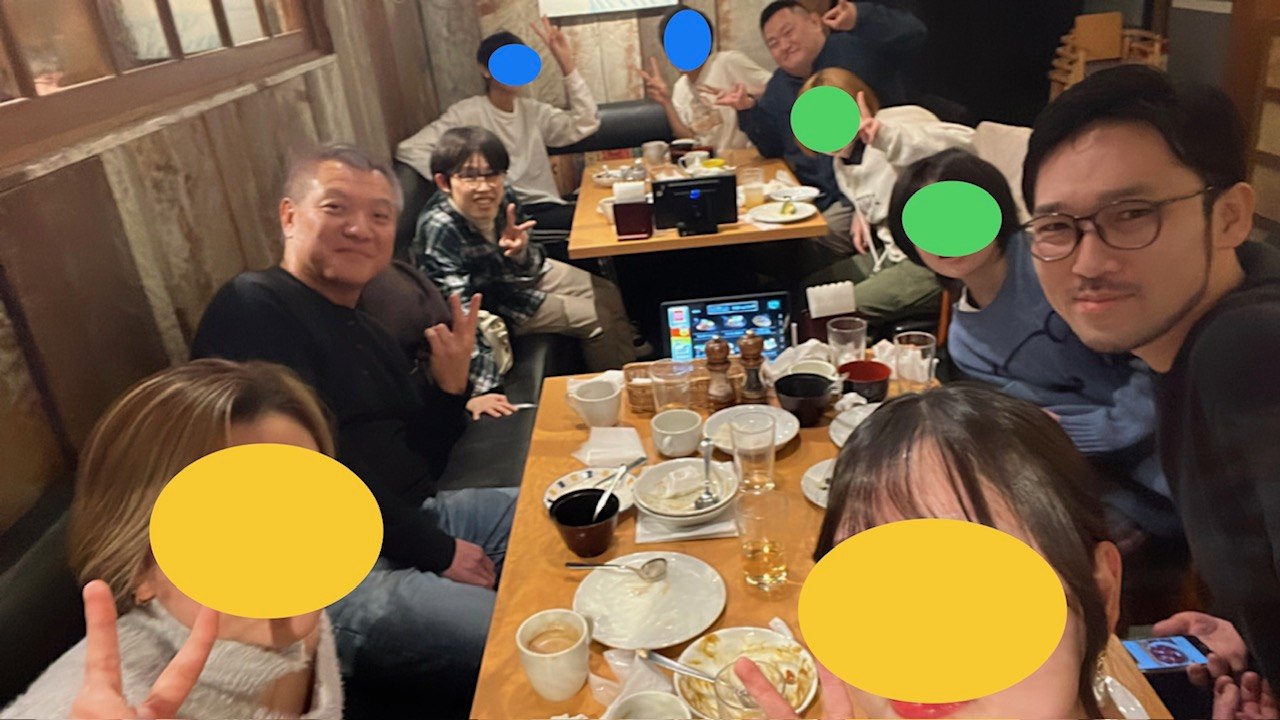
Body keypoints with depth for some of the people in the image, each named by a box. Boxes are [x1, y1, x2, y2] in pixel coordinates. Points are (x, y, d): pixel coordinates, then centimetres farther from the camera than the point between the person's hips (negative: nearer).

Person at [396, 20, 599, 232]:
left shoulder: (534, 111, 15)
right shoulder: (466, 113, 0)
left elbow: (586, 123, 2)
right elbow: (409, 149, -8)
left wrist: (567, 65, -3)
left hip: (545, 209, 6)